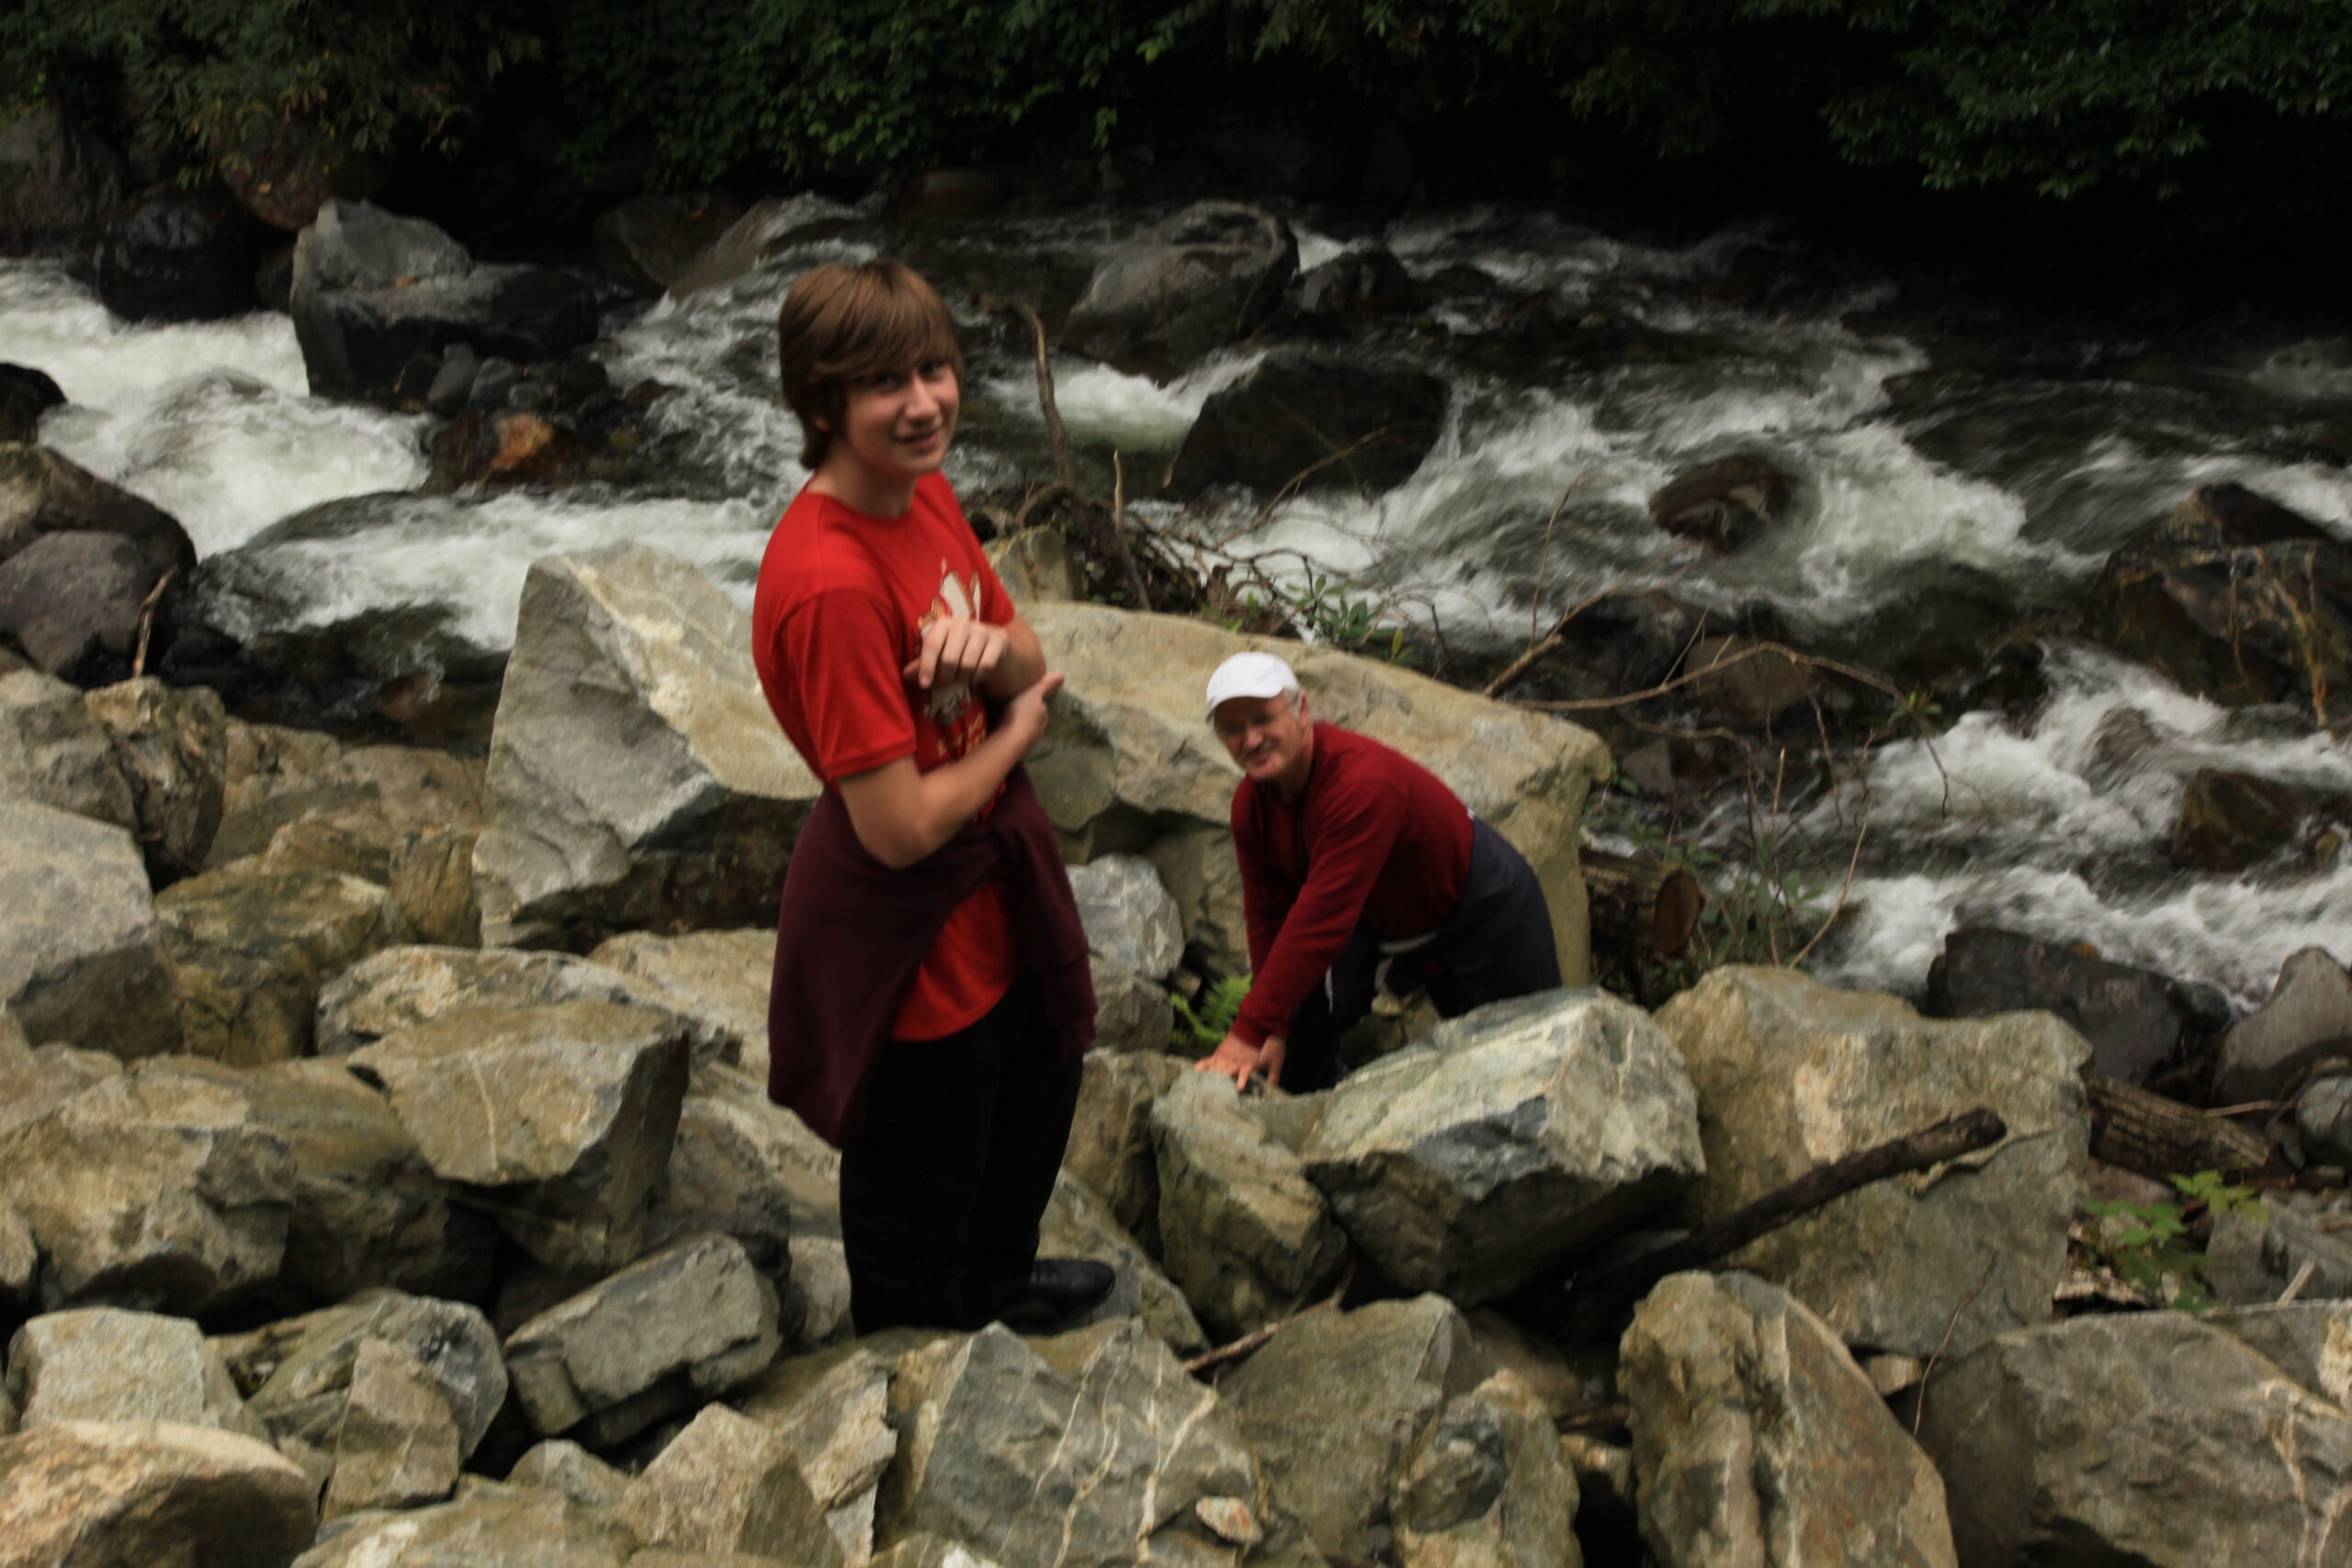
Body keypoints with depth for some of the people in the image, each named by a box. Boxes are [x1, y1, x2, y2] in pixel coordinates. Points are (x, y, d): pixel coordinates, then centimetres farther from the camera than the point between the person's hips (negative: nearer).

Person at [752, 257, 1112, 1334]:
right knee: (916, 1183, 15)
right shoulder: (830, 586, -33)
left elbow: (1032, 666, 4)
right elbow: (901, 827, -31)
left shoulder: (925, 491, -6)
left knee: (1041, 1073, 33)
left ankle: (997, 1278, 60)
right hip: (905, 923, -9)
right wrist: (1015, 733, -14)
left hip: (993, 872, 9)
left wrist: (993, 650, -20)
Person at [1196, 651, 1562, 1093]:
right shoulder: (1252, 801, -16)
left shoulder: (1363, 783, -42)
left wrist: (1252, 1030, -44)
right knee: (1302, 1011, -8)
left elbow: (1321, 918, -44)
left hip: (1487, 911, -6)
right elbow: (1267, 915, -9)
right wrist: (1274, 1030, -15)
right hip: (1382, 920, 6)